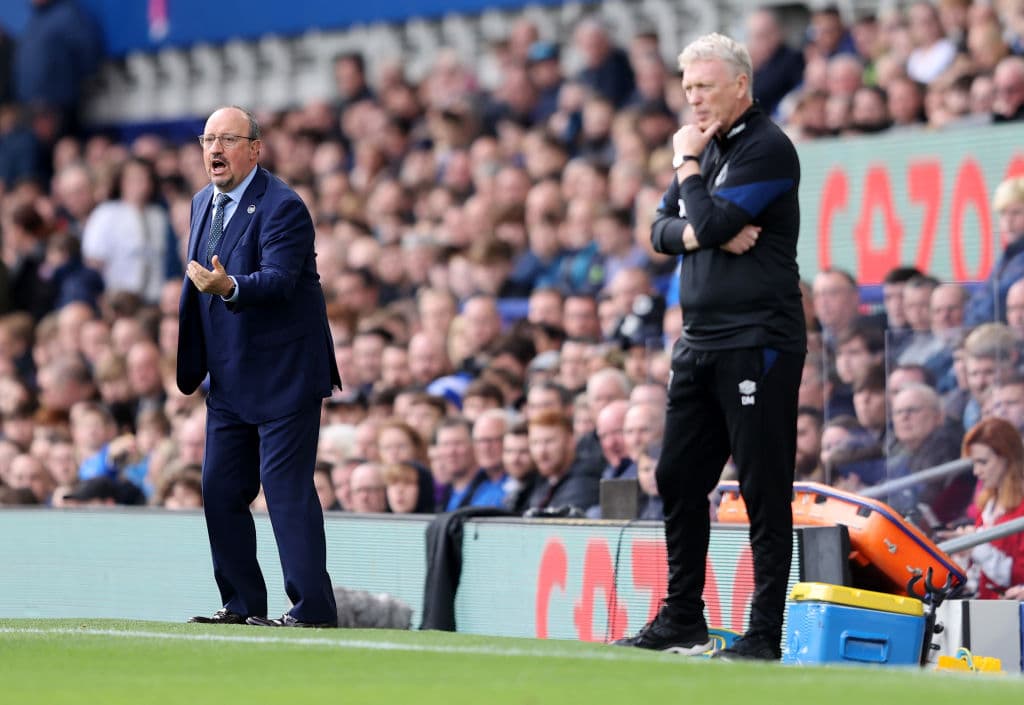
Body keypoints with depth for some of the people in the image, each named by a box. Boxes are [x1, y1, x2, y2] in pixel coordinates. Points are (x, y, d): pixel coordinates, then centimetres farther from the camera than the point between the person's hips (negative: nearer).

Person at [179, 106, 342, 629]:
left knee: (287, 487, -10)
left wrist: (228, 287, -47)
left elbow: (278, 280, -28)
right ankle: (242, 605, 18)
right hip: (229, 381, 9)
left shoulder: (282, 207, -15)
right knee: (220, 491, 9)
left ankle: (312, 608, -7)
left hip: (282, 378, -9)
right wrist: (189, 364, 18)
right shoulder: (203, 203, 11)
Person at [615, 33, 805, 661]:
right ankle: (682, 621, 21)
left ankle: (765, 636, -5)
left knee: (764, 491, -6)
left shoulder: (767, 149, -10)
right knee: (679, 479, 12)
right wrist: (703, 235, -9)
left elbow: (710, 222, -19)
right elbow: (663, 231, 11)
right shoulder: (707, 145, 16)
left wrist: (688, 164, -4)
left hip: (757, 343, -9)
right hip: (701, 343, 9)